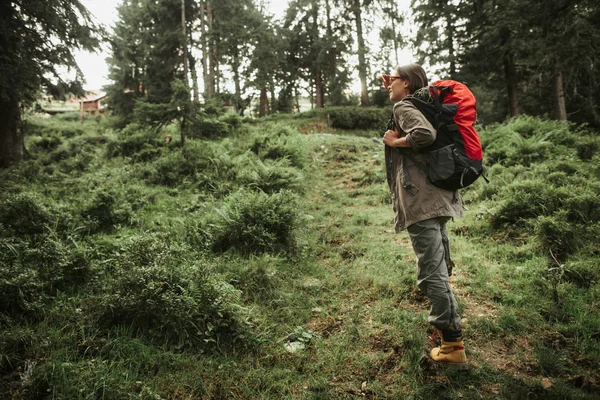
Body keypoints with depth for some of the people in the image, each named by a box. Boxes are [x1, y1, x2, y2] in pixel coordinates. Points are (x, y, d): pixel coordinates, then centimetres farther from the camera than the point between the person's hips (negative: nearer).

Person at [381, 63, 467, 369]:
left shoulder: (403, 107, -6)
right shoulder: (416, 106, 20)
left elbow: (425, 134, -25)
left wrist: (395, 141, -9)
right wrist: (391, 90, 34)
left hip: (421, 201, -10)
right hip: (437, 199, 10)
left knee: (431, 275, -6)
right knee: (438, 272, 18)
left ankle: (453, 346, 1)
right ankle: (451, 343, 30)